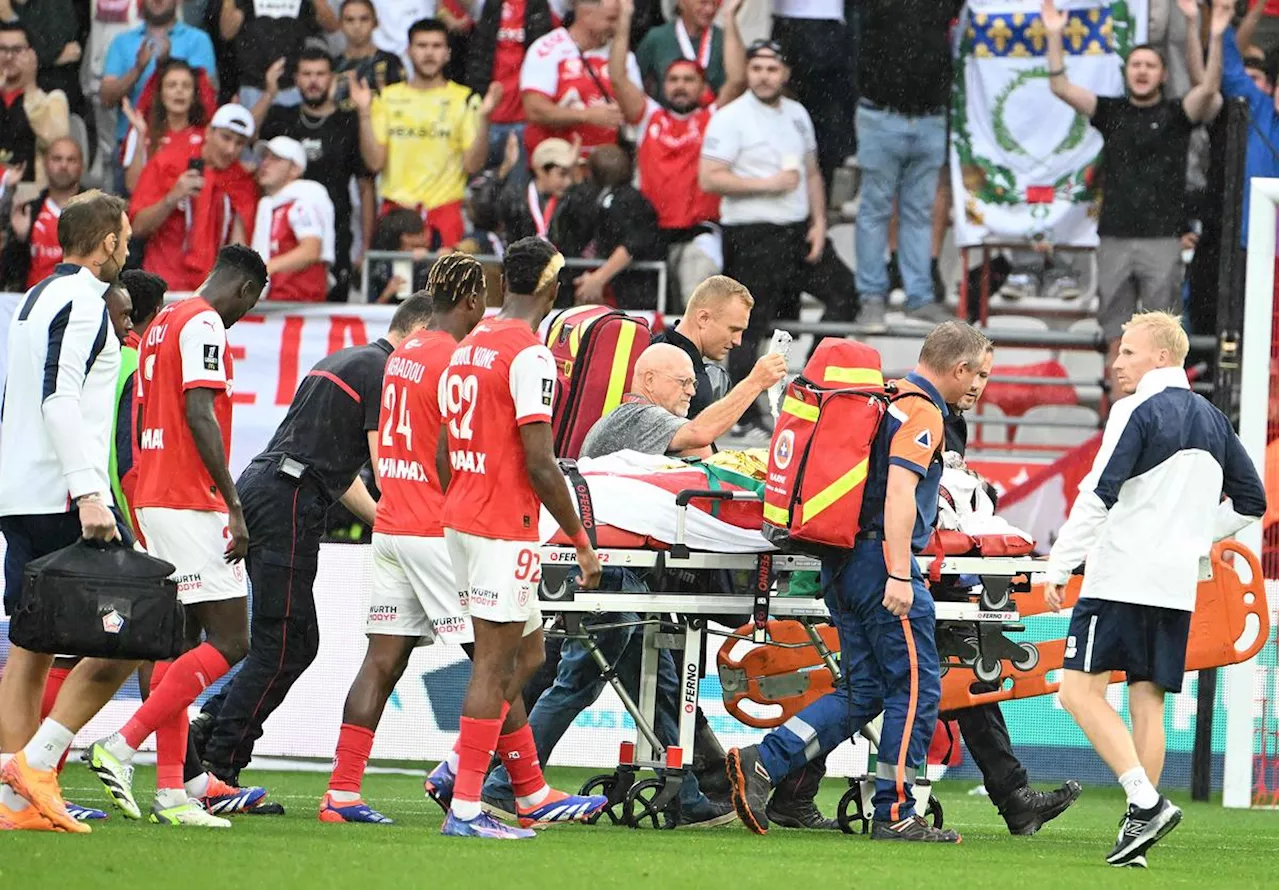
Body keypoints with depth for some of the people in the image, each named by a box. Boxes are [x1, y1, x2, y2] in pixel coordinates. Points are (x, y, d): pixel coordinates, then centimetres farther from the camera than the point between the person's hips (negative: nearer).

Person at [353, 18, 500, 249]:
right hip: (395, 210, 2)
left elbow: (473, 165, -4)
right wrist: (365, 114, -7)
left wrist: (483, 117, -15)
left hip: (444, 211, -2)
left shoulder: (464, 100, 3)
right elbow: (375, 162, 1)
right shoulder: (388, 98, 9)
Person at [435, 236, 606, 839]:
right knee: (495, 662, -5)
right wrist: (581, 541, -11)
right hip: (505, 529, -9)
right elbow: (539, 464, -19)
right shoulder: (529, 355, -15)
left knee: (523, 653, 16)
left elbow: (444, 455, 16)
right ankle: (465, 806, -5)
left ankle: (533, 794, 17)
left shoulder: (466, 349, 11)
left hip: (460, 518, 9)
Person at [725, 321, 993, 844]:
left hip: (843, 562, 9)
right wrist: (899, 576, -26)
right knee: (916, 688, -1)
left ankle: (761, 762, 1)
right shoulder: (923, 413, -10)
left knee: (863, 691, 11)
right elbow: (900, 493, -21)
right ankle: (894, 814, 0)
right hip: (880, 555, -9)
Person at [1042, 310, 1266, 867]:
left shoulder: (1137, 412, -8)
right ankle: (1138, 834, 4)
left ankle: (1146, 802, -20)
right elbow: (1250, 502, 21)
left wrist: (1059, 569, -9)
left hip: (1122, 576, -7)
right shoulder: (1213, 421, 15)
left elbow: (1097, 498, -14)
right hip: (1179, 585, 7)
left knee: (1080, 690, -7)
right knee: (1148, 700, 8)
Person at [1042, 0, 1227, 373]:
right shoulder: (1110, 111, 11)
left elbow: (1209, 89, -14)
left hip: (1161, 240, -3)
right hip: (1115, 238, 3)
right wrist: (1054, 35, -5)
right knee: (1116, 335, 5)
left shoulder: (1175, 114, 3)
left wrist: (1216, 38, -26)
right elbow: (1062, 88, 4)